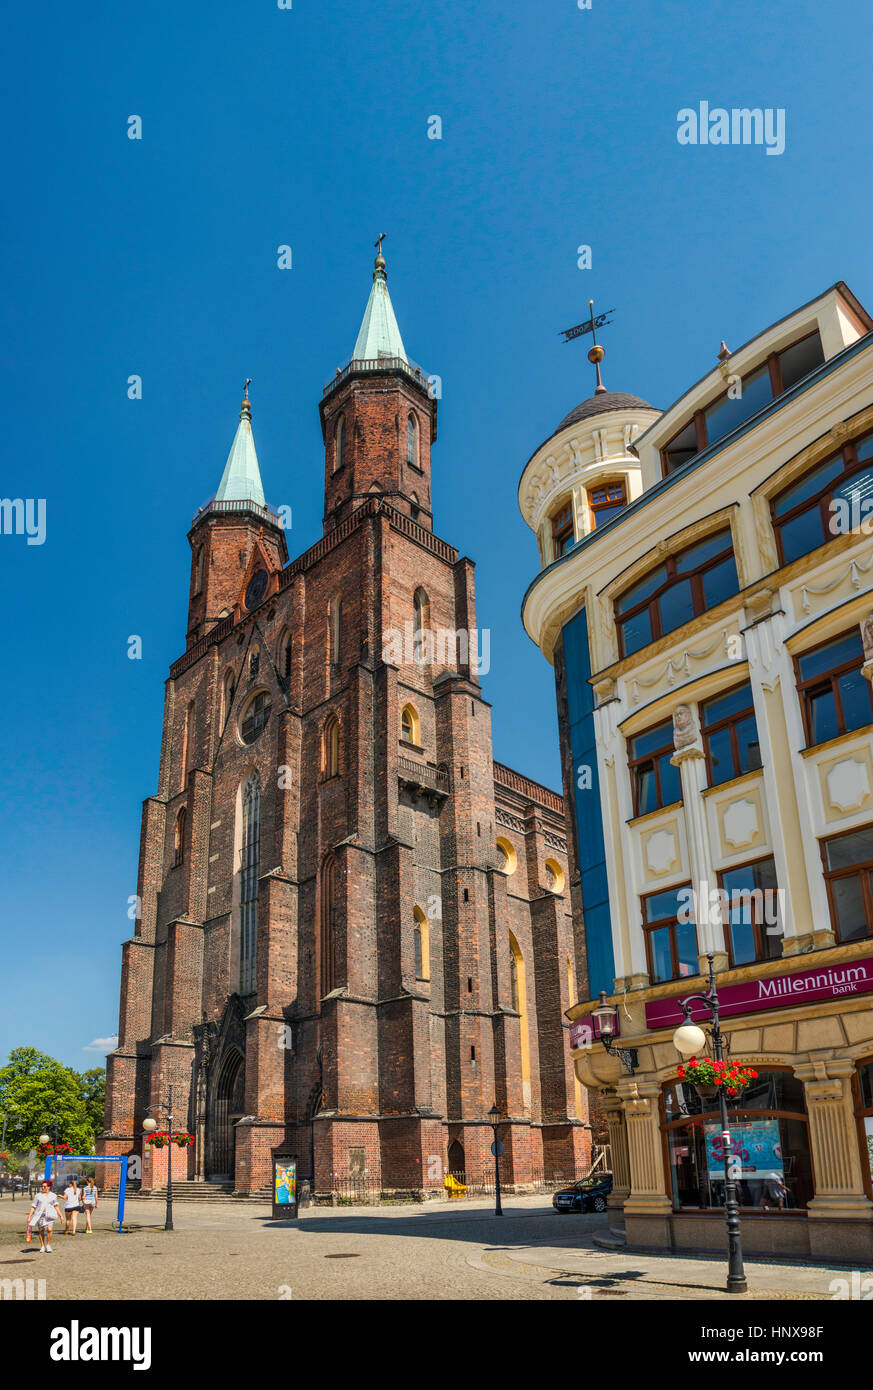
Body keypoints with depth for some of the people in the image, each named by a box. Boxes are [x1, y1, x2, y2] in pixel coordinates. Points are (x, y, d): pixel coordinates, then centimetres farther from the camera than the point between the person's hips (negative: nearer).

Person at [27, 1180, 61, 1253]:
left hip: (49, 1215, -1)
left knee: (49, 1230, -15)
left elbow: (56, 1206, 16)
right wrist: (29, 1217, -1)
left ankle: (48, 1245, 2)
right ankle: (42, 1246, 23)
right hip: (40, 1215, 1)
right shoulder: (38, 1196, 5)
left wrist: (60, 1216, 14)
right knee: (40, 1231, 5)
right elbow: (33, 1207, 6)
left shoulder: (53, 1195, 8)